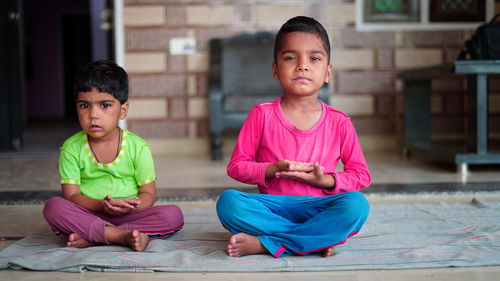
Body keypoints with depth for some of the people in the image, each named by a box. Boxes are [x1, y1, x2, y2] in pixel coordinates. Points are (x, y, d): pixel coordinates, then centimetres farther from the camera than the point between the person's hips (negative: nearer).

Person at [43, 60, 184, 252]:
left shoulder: (138, 147, -1)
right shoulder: (72, 148, -1)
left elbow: (148, 194, -1)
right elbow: (71, 196, -5)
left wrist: (131, 207, -25)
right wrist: (101, 205, -26)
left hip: (128, 216, 1)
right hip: (88, 214, -1)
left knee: (174, 215, -25)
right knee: (53, 207, -29)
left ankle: (90, 238, -28)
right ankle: (124, 236, -32)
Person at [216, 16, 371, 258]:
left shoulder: (339, 123, 3)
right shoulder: (262, 115, 2)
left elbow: (361, 175, 8)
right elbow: (236, 166, 3)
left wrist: (326, 180, -11)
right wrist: (272, 170, -15)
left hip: (317, 208, 1)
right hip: (272, 206, -1)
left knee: (356, 204, -31)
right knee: (228, 201, -29)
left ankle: (264, 244, -28)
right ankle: (316, 239, -27)